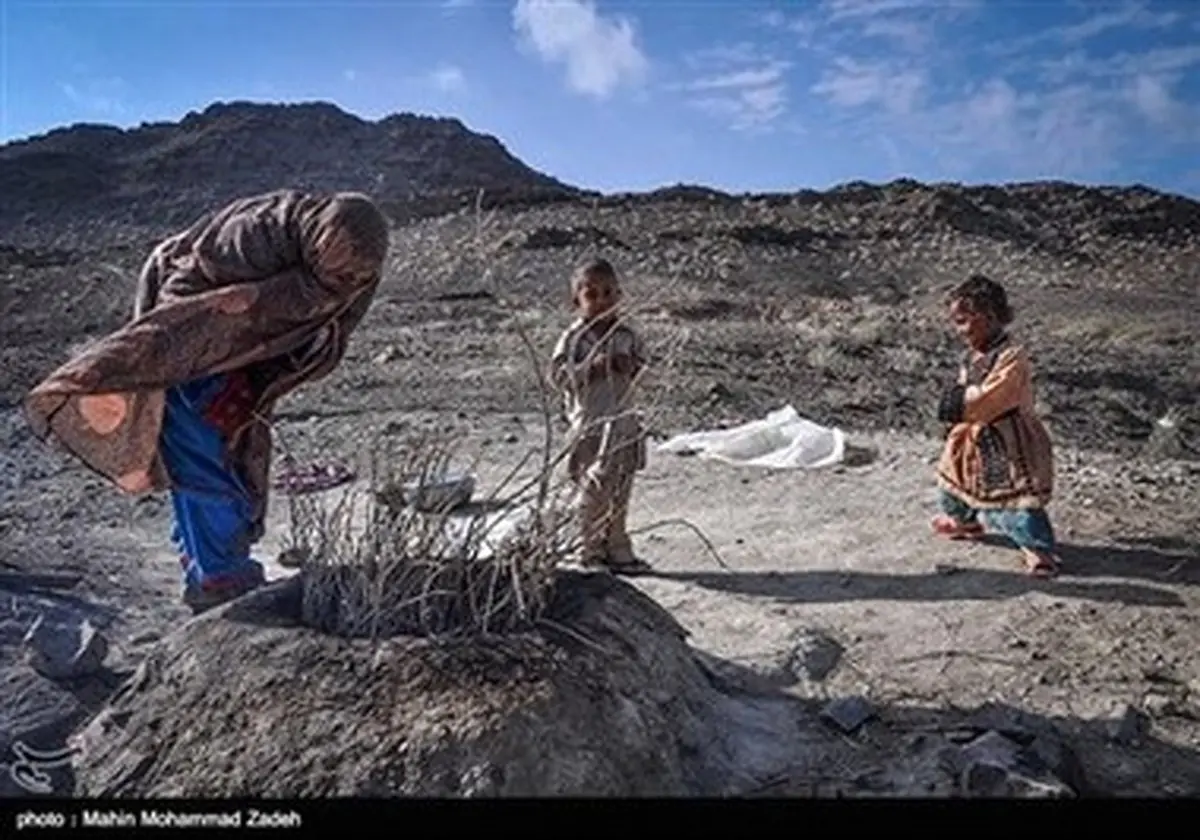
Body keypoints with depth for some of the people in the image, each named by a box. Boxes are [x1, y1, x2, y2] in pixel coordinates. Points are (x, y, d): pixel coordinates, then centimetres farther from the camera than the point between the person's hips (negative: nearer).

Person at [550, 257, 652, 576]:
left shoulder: (627, 334, 7)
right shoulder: (573, 338, -6)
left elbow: (643, 366, 13)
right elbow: (560, 374, -11)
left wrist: (631, 366, -9)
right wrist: (592, 368, -21)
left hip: (624, 420, 5)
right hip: (590, 423, -5)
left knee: (620, 490, 11)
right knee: (594, 489, 0)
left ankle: (617, 550, 23)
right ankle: (591, 552, 13)